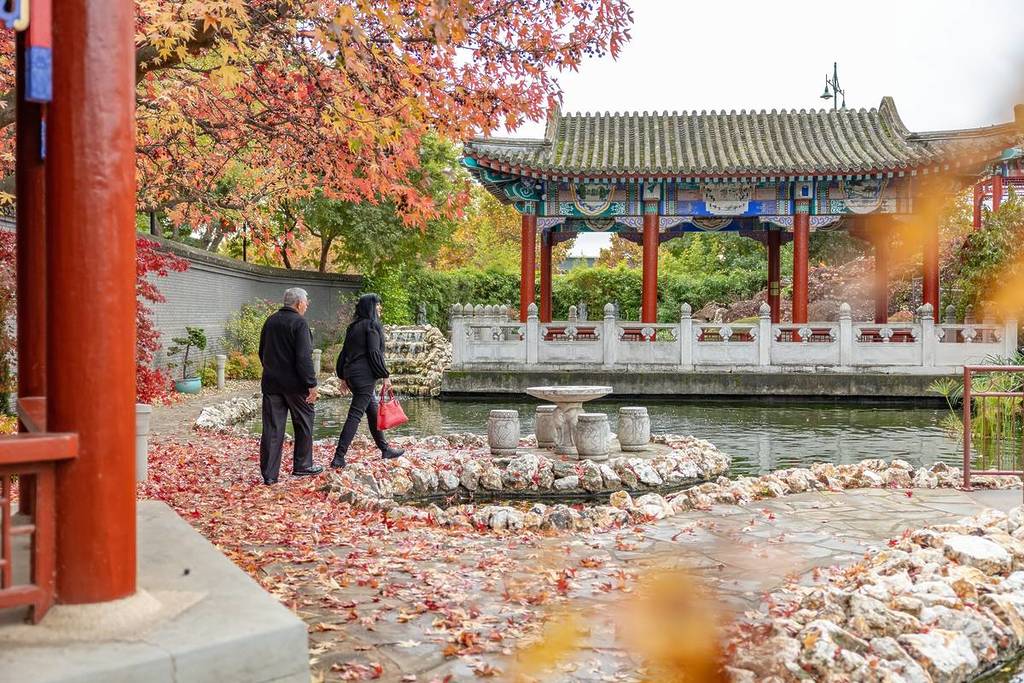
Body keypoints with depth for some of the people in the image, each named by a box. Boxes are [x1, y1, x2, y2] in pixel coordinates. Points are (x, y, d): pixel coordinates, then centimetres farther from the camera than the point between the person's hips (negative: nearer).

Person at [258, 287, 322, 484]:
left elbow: (263, 353, 19)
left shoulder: (270, 321, 10)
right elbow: (304, 358, -19)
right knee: (304, 424, 12)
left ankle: (269, 474, 4)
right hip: (295, 384, -6)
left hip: (271, 383, 6)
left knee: (272, 428, 5)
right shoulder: (299, 323, -13)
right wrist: (311, 384, -15)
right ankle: (302, 465, 21)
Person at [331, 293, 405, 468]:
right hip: (365, 375, -9)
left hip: (351, 374, 9)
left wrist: (343, 376, 21)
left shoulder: (353, 326, 15)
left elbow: (344, 352, 17)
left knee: (373, 411, 18)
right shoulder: (372, 325, -10)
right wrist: (384, 375, -11)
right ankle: (339, 457, -12)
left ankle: (385, 449, 28)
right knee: (355, 414, -9)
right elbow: (374, 353, -16)